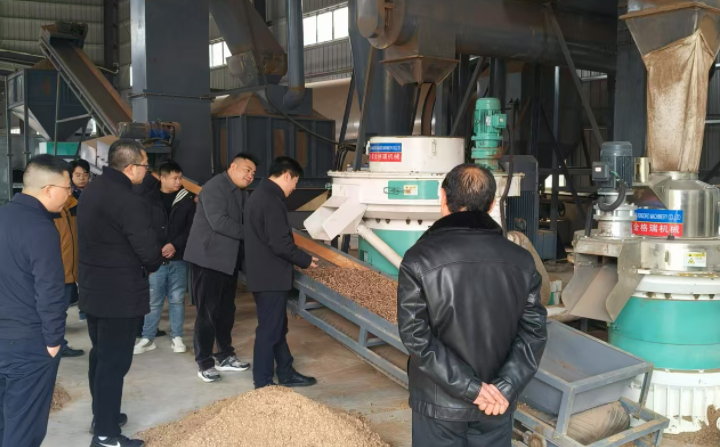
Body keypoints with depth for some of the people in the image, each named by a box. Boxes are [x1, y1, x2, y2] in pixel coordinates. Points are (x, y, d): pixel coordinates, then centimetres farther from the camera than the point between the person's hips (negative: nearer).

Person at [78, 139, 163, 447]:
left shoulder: (91, 191, 7)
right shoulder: (129, 202, -24)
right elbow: (150, 252, -24)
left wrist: (142, 263, 8)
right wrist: (152, 266, 0)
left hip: (93, 289, 9)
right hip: (120, 295, -9)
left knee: (100, 355, 20)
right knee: (114, 362, -1)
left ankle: (102, 414, 35)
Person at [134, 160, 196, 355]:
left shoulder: (187, 200, 1)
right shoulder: (149, 196, -1)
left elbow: (191, 229, 0)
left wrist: (175, 245, -12)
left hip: (178, 259, 1)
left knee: (177, 299, 9)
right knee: (153, 301, 6)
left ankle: (176, 337, 21)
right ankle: (148, 338, 18)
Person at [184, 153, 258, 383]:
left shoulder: (242, 193, 14)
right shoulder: (215, 187, -15)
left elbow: (246, 220, 12)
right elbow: (218, 221, -25)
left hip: (229, 259, 9)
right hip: (208, 258, -9)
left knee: (226, 310, 15)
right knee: (207, 311, -3)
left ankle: (225, 356, 27)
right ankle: (204, 363, 7)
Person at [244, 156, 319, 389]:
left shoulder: (260, 194, 13)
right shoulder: (272, 200, -21)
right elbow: (280, 244, -24)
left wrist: (299, 257, 16)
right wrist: (305, 260, -9)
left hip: (264, 273, 11)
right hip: (271, 276, -10)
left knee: (277, 327, 18)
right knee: (269, 330, -1)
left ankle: (286, 374, 29)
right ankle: (263, 384, 9)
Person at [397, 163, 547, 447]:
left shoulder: (420, 259, -13)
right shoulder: (521, 261, -3)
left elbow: (416, 336, -17)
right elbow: (533, 333, -6)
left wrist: (472, 387, -15)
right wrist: (505, 387, -11)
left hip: (439, 402, -2)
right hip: (496, 404, 3)